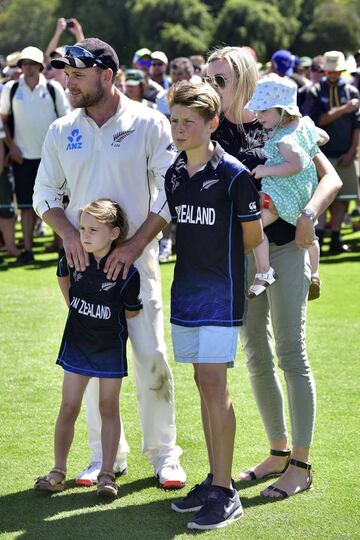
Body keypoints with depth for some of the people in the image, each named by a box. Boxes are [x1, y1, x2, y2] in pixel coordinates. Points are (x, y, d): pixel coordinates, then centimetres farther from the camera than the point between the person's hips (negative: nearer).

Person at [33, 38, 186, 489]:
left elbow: (170, 192, -7)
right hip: (84, 261, 3)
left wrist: (134, 245, -15)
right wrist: (69, 233, -9)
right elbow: (44, 195, 11)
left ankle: (163, 453, 8)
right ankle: (105, 455, 17)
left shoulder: (148, 124, -5)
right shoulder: (61, 131, 7)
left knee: (151, 357, -5)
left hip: (136, 258, -3)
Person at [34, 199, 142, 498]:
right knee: (68, 408, 5)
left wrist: (107, 322, 1)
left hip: (110, 347, -3)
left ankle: (107, 474, 12)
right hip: (77, 343, 3)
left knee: (109, 408, 7)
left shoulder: (126, 271, -19)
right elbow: (63, 277, 14)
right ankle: (59, 470, 15)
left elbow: (132, 312, -9)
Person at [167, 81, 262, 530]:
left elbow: (252, 237, -5)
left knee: (213, 385, -9)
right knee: (204, 385, 11)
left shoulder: (233, 175, -13)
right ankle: (214, 479, 19)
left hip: (221, 295, -6)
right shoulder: (172, 174, 6)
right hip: (185, 291, 6)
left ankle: (225, 494, -5)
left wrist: (221, 262, 9)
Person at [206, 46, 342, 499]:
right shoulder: (213, 131, 3)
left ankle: (300, 465, 4)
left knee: (291, 355, -3)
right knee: (255, 355, 12)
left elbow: (331, 177, -10)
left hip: (285, 245, -5)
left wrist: (308, 215, -25)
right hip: (239, 250, 5)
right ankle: (278, 451, 26)